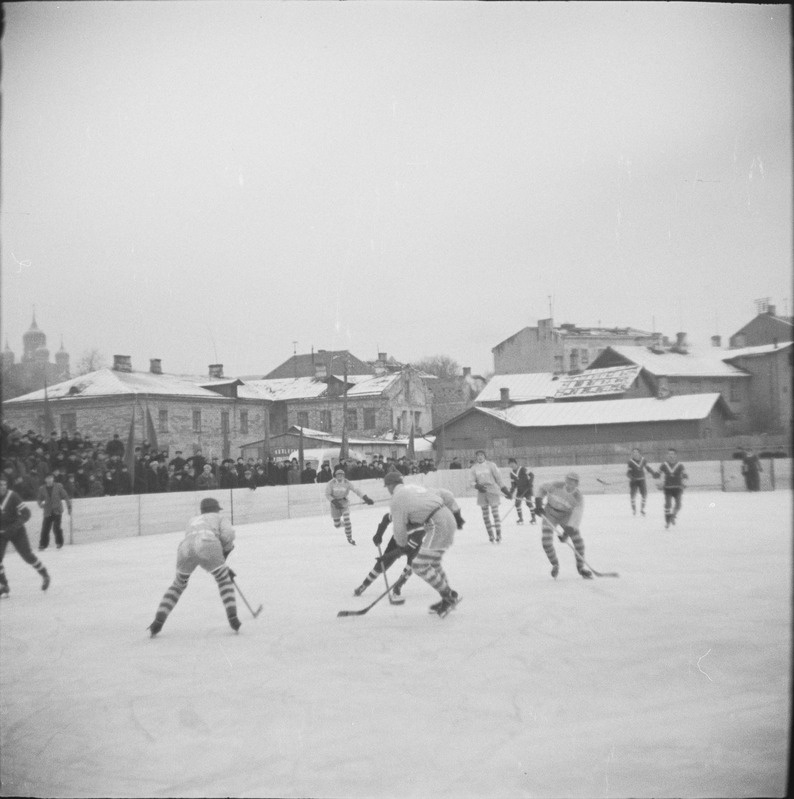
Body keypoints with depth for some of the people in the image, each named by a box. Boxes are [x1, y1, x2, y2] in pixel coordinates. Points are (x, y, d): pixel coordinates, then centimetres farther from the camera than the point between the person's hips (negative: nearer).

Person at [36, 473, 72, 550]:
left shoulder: (58, 486, -1)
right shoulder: (42, 489, 5)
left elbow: (65, 497, 4)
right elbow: (39, 499, 16)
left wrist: (69, 507, 2)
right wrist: (41, 504, -7)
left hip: (57, 511, -2)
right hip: (48, 512, 2)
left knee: (56, 527, -14)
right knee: (45, 529, -4)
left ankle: (59, 543, 5)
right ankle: (43, 544, 10)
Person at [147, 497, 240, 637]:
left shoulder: (193, 521, 42)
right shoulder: (219, 518, 31)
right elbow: (227, 534, 7)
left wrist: (224, 568, 41)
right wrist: (227, 549, 26)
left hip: (185, 549, 4)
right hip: (207, 545, -4)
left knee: (178, 585, 26)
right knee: (224, 581, 18)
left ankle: (158, 622, 17)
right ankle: (233, 619, 6)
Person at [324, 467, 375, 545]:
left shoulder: (347, 483, -14)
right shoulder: (331, 484, -15)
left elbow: (356, 490, -20)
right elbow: (327, 494, -10)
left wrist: (366, 498, -30)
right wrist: (334, 502, -25)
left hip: (344, 502, 0)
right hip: (335, 503, 0)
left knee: (347, 520, -17)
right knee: (337, 525, 7)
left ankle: (349, 538, -1)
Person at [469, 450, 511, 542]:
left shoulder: (491, 465, -2)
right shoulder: (474, 468, 6)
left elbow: (498, 477, 0)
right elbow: (472, 481, 7)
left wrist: (504, 490, -1)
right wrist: (477, 486, -15)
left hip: (492, 491, -3)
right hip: (482, 492, 3)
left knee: (495, 513, -9)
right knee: (485, 515, 4)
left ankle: (499, 535, -8)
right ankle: (490, 535, 12)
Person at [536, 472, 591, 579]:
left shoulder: (579, 497, -24)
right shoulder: (556, 485, -25)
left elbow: (576, 516, -29)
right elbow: (543, 488, -3)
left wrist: (567, 532, -37)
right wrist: (539, 501, -9)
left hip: (566, 516, 1)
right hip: (550, 515, 0)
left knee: (577, 537, -15)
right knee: (546, 541, -15)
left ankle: (581, 567, 3)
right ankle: (555, 565, 10)